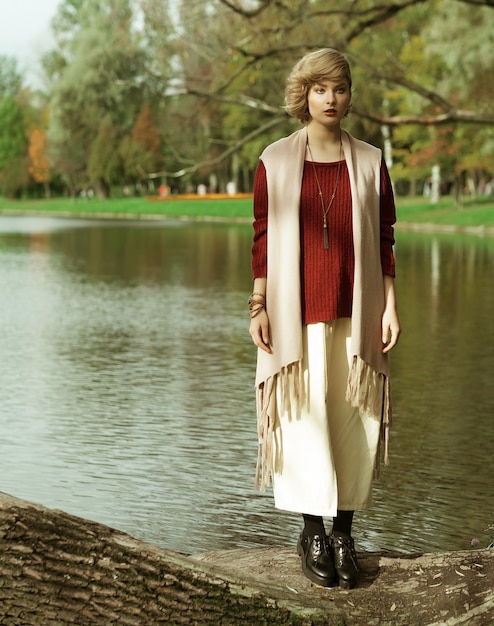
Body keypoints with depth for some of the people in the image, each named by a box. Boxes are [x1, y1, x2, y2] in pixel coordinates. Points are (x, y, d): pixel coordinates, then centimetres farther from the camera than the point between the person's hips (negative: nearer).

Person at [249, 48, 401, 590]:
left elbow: (384, 240, 8)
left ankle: (344, 533, 12)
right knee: (305, 416, -4)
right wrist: (258, 307, -2)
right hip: (296, 311, -1)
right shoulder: (275, 161, 3)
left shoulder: (370, 162, 7)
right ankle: (312, 532, 9)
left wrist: (390, 305, 1)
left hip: (356, 312, 2)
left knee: (354, 419, 1)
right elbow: (262, 239, 4)